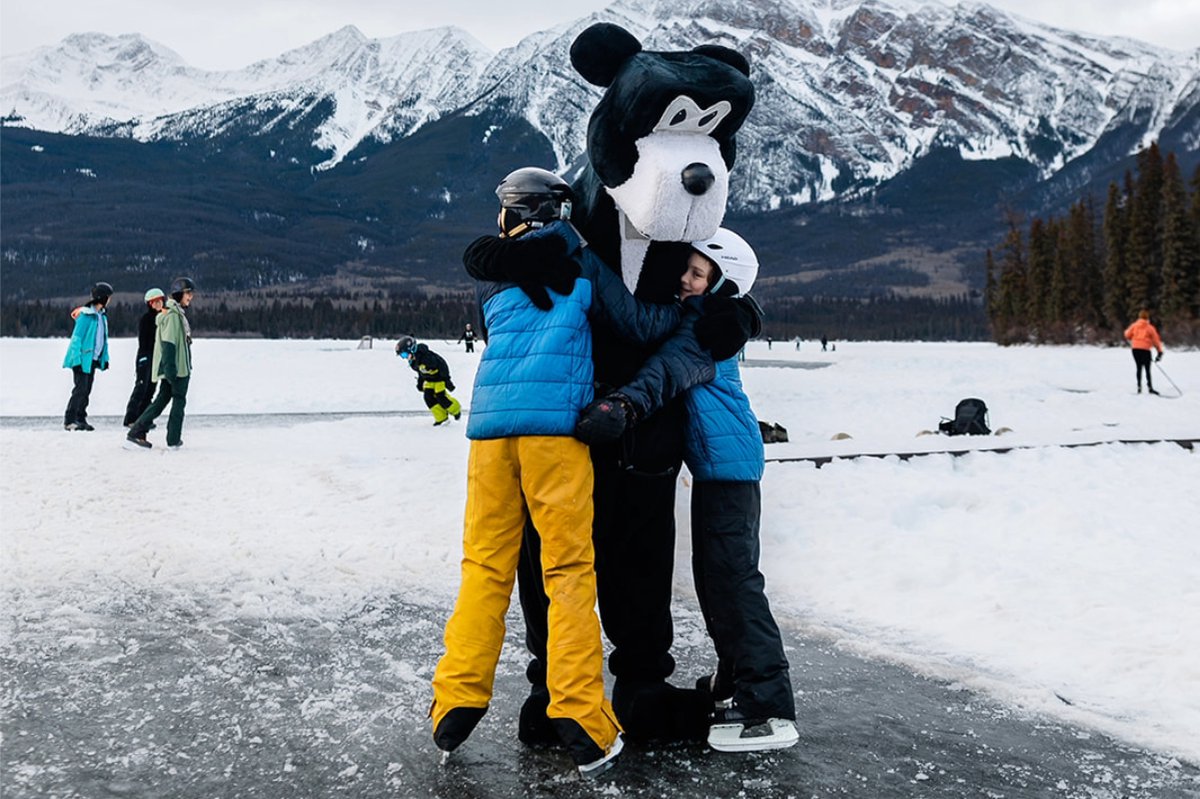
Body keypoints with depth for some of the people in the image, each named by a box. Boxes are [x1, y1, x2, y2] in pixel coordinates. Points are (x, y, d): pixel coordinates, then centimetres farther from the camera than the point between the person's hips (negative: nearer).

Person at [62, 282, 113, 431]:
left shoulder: (102, 315, 11)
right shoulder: (85, 314, -15)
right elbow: (76, 337, -15)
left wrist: (104, 357, 15)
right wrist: (76, 359, -19)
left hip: (93, 359, 8)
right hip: (83, 358, -8)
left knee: (87, 390, 10)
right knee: (80, 389, -10)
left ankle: (81, 419, 16)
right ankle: (69, 420, -6)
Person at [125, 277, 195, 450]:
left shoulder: (178, 314, 17)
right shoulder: (173, 315, -15)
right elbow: (168, 344, -21)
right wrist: (170, 369, -26)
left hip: (172, 369, 10)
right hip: (176, 369, -10)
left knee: (161, 401, 11)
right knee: (179, 402, 1)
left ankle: (136, 432, 11)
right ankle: (173, 440, 7)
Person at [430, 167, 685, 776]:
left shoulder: (490, 282, 19)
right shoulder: (580, 263, 11)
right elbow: (638, 325, 7)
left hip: (489, 425, 3)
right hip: (554, 424, -3)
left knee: (485, 567, 10)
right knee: (568, 571, 0)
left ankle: (456, 706, 10)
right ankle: (583, 725, 0)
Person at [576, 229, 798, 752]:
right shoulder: (689, 319, 17)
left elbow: (670, 369, -28)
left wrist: (623, 405, -42)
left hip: (728, 459, -10)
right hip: (714, 460, 10)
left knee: (731, 574, -12)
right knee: (713, 572, 16)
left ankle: (768, 708, -12)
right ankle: (734, 679, 30)